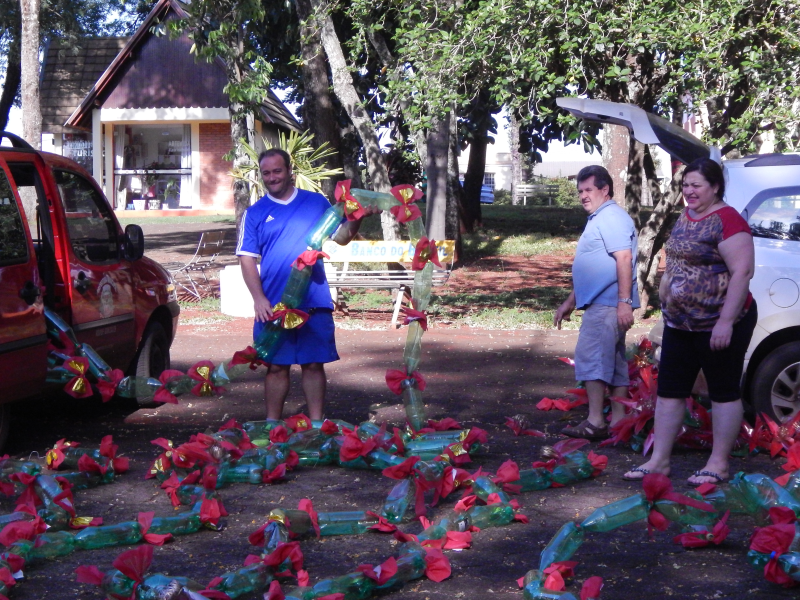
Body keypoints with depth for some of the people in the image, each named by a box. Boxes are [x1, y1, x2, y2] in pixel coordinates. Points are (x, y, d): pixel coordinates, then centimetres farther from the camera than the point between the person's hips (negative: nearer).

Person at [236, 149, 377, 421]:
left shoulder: (316, 202, 8)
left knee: (314, 365, 4)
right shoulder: (255, 213, 5)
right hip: (273, 306, 0)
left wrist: (356, 218, -9)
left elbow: (341, 236, 11)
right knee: (277, 366, 5)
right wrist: (259, 299, -11)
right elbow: (247, 259, 0)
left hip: (314, 304, 1)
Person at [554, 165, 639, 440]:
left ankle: (595, 423, -13)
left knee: (590, 356, -13)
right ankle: (618, 420, 14)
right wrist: (570, 302, 30)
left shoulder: (611, 218, -12)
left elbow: (624, 258, -22)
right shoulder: (599, 219, 22)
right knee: (613, 361, 10)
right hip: (601, 303, 11)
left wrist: (624, 301, -28)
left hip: (607, 304, -11)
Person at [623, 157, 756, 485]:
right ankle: (659, 461, 16)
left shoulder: (727, 221, -16)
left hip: (718, 326, -9)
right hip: (680, 324, 9)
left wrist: (725, 322, -25)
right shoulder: (685, 218, 11)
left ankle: (718, 464, 11)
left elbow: (742, 272, -22)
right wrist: (667, 307, 21)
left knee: (723, 391, 4)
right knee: (669, 390, 9)